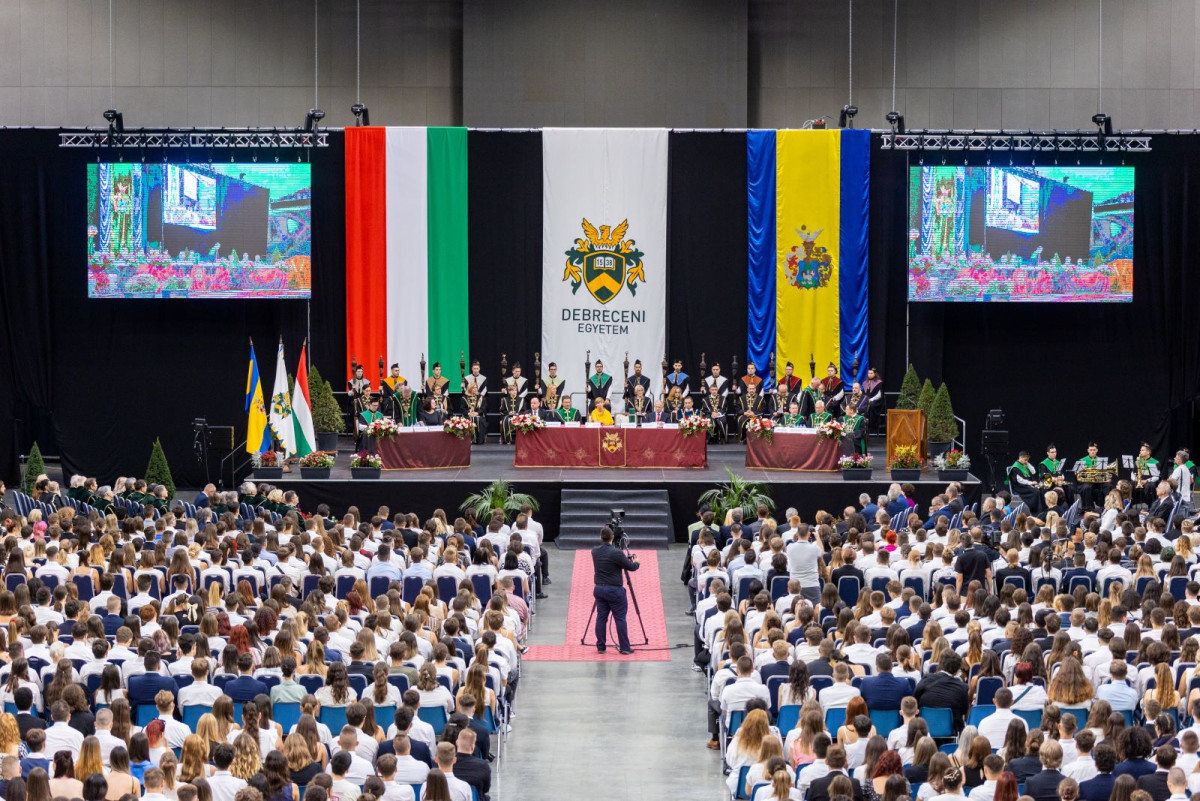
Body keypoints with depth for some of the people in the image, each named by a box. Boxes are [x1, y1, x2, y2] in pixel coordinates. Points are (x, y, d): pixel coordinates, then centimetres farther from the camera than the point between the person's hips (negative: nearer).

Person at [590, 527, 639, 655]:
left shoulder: (595, 551, 0)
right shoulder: (616, 553, -17)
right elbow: (631, 567, -7)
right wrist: (636, 563, 15)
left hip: (599, 589, 5)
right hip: (615, 590, -5)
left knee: (601, 617, 10)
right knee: (620, 619, 1)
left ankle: (600, 647, 11)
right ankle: (624, 647, 2)